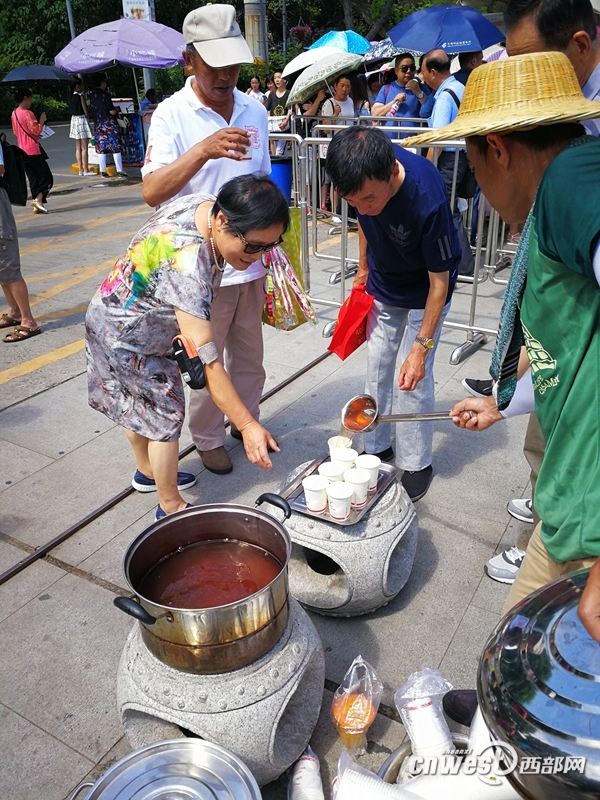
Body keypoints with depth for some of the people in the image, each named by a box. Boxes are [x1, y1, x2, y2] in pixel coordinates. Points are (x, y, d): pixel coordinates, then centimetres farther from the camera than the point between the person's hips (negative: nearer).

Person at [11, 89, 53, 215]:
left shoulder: (14, 114, 12)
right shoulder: (28, 113, -13)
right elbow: (36, 131, -17)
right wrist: (42, 121, -1)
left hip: (22, 151, 8)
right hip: (33, 150, -8)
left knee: (33, 178, 10)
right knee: (46, 177, -3)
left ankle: (37, 206, 8)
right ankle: (39, 199, -17)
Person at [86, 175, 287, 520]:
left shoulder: (206, 204, -15)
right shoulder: (187, 267, -42)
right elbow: (207, 362, -42)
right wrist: (247, 425, -39)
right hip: (127, 341, -9)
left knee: (139, 405, 25)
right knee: (166, 416, 2)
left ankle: (148, 472, 47)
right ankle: (171, 507, 20)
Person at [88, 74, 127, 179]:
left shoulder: (91, 95, 5)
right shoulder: (104, 94, -13)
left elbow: (92, 109, 13)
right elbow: (112, 111, -15)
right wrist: (117, 110, 5)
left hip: (98, 125, 6)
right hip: (109, 123, -6)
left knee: (101, 148, 8)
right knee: (116, 148, -3)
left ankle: (103, 171, 9)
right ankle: (119, 171, -6)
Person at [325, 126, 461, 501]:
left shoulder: (427, 199, -38)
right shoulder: (364, 174, -22)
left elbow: (439, 282, -27)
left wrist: (421, 347, -26)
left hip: (423, 292, -5)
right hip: (382, 286, 5)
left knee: (414, 380, -3)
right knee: (377, 368, 10)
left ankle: (416, 465, 15)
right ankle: (376, 446, 27)